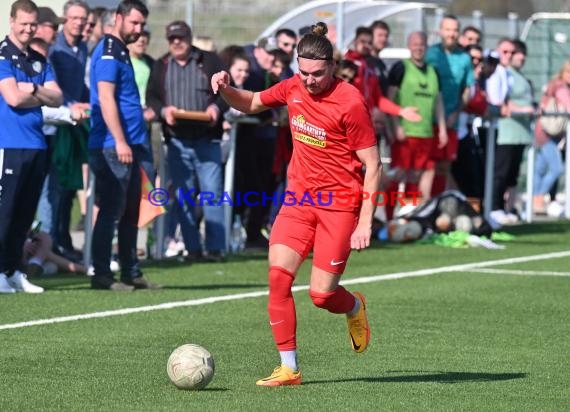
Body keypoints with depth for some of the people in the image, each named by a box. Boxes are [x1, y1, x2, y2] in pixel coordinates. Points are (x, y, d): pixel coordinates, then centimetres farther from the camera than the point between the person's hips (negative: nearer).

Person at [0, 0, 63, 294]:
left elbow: (57, 99, 8)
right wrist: (42, 95, 0)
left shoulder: (39, 60, 17)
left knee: (25, 214, 9)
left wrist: (32, 89, -9)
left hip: (36, 145, 7)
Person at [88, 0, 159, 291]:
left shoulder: (122, 52, 18)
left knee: (131, 212, 12)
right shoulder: (108, 53, -11)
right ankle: (101, 275, -4)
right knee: (111, 211, -7)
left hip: (128, 146, 10)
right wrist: (120, 141, -22)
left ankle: (131, 273, 17)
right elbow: (105, 98, -19)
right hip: (113, 147, -10)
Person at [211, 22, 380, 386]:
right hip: (298, 199, 5)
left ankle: (355, 307, 31)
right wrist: (226, 89, -1)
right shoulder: (293, 88, 3)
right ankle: (289, 368, -4)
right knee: (278, 275, -12)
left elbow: (373, 165, -13)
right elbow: (251, 103, 22)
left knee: (321, 295, -8)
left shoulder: (351, 103, -16)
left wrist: (365, 222, -18)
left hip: (340, 205, -5)